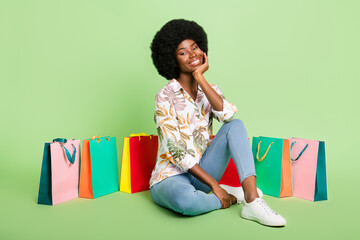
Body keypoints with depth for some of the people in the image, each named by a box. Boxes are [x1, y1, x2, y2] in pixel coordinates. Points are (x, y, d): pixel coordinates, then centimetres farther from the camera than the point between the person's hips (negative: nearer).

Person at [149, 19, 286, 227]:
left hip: (202, 170, 5)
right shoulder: (166, 96, -12)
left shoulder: (209, 90, 5)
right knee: (186, 200, -40)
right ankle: (233, 196, -10)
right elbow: (177, 150, -17)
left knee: (235, 125, -17)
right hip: (171, 176, -4)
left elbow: (228, 114, -18)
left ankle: (252, 201, -26)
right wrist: (214, 184, -18)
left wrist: (200, 78, -17)